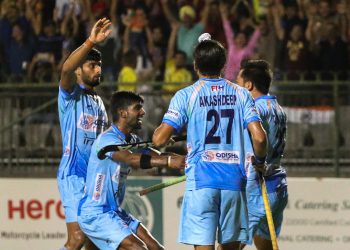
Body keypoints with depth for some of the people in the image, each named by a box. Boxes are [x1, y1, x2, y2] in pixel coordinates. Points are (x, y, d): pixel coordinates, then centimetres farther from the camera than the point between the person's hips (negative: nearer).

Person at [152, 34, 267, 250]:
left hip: (201, 178, -2)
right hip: (234, 179, 2)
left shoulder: (186, 96, -1)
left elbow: (159, 139, -6)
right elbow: (259, 137, -3)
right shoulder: (241, 94, 6)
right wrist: (260, 161, 17)